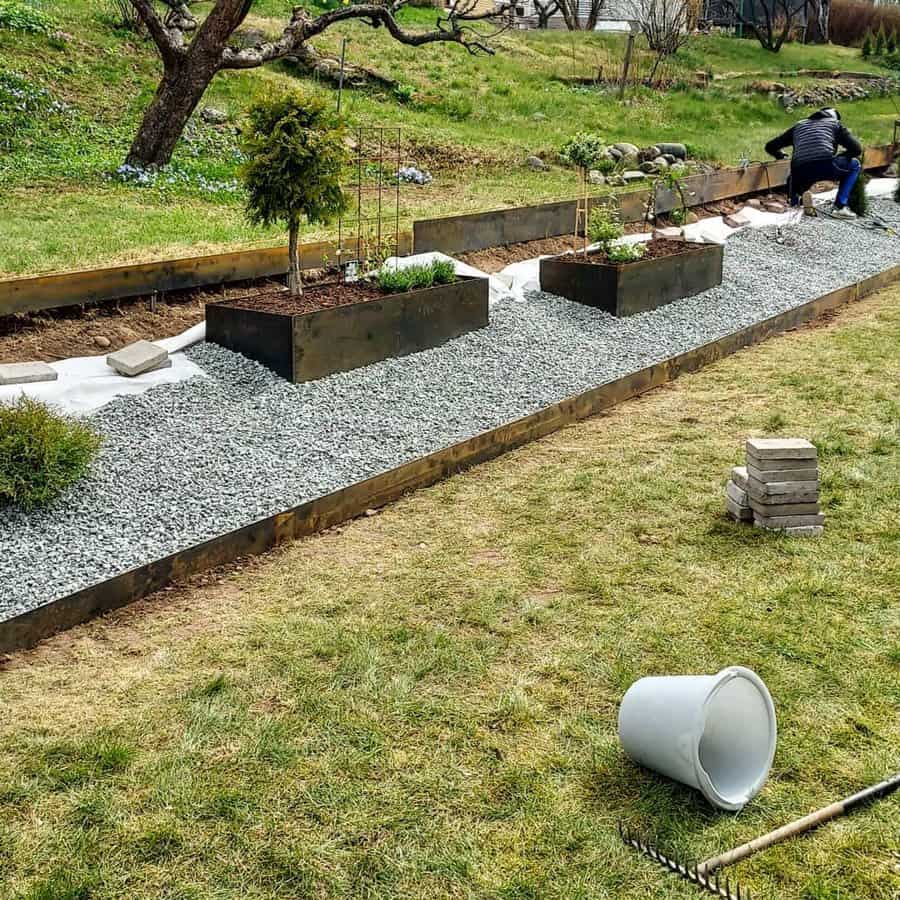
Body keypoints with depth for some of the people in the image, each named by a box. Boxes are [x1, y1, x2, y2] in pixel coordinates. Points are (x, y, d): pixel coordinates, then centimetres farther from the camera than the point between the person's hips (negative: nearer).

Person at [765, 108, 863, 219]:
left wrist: (780, 154, 56)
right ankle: (839, 207, 9)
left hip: (800, 173, 4)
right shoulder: (836, 123, 25)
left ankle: (795, 203, 4)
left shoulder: (798, 126, 33)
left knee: (792, 181, 40)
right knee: (854, 164, 25)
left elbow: (770, 147, 34)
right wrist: (838, 157, 33)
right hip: (825, 167, -4)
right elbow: (856, 149, 16)